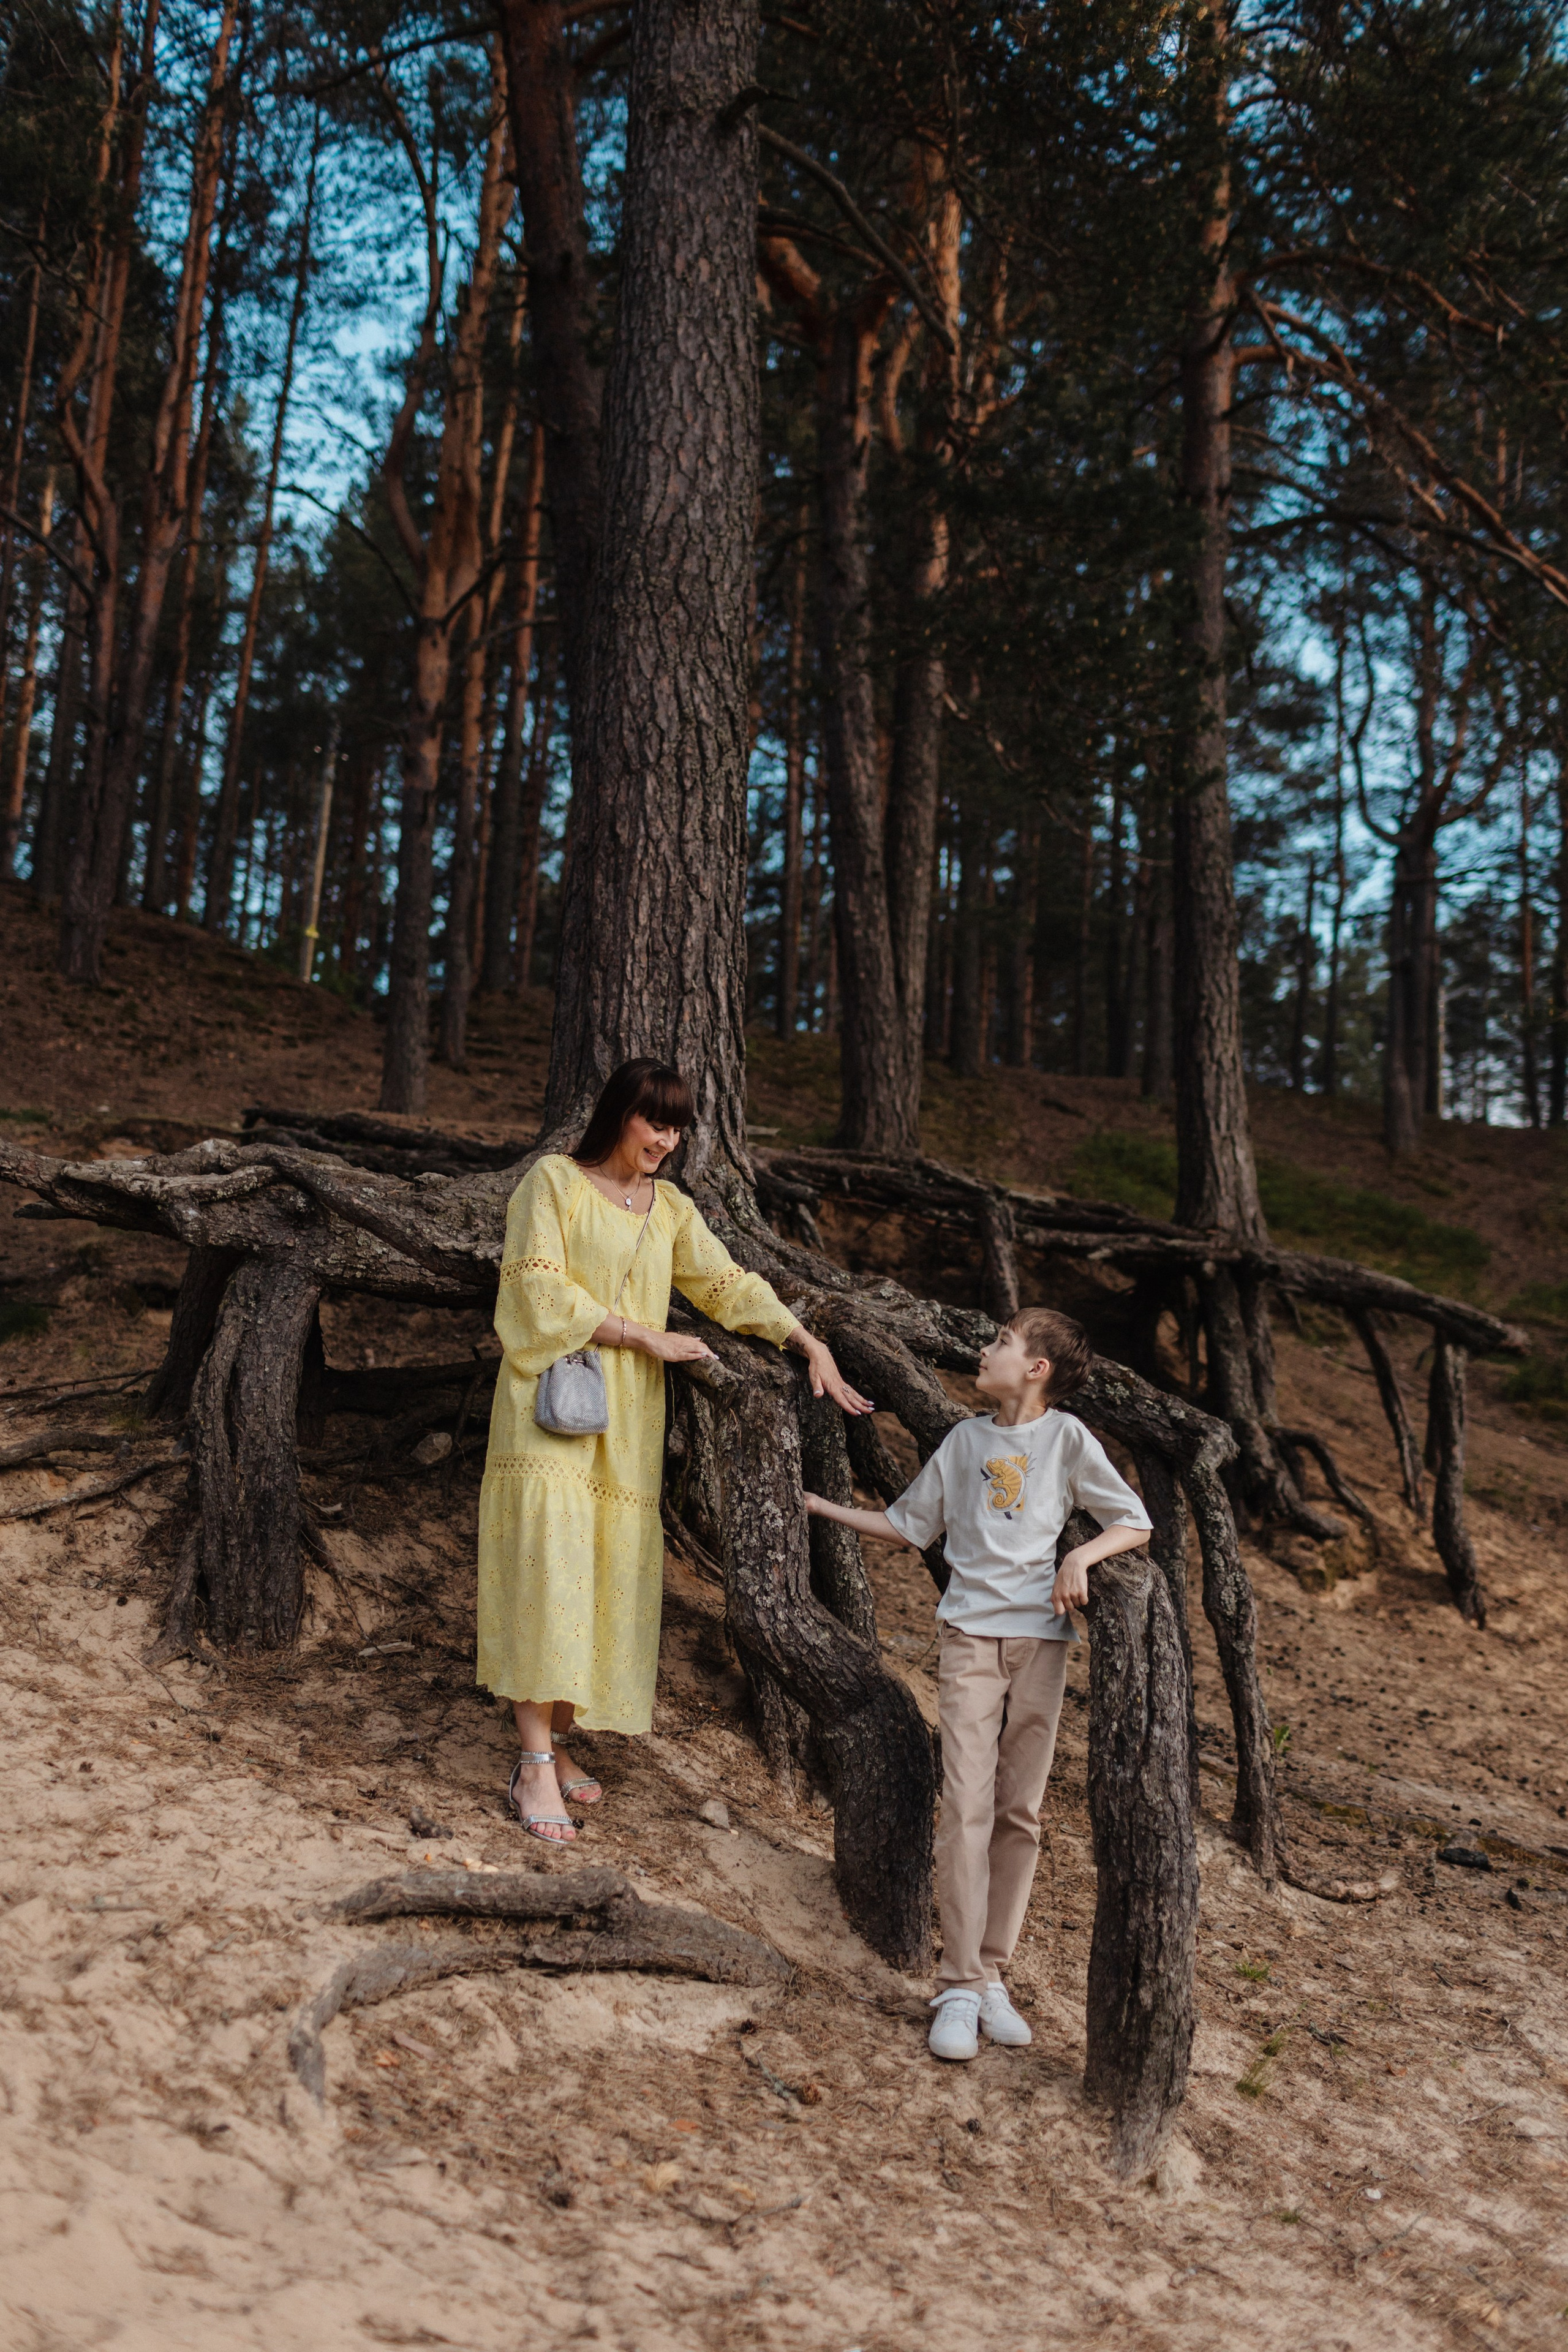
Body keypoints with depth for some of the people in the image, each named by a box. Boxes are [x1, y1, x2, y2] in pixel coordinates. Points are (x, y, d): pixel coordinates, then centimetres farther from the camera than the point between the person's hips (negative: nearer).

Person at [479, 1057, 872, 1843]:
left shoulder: (671, 1208, 17)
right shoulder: (554, 1180, 0)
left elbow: (729, 1284, 12)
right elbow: (539, 1288, -9)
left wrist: (811, 1345, 0)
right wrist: (646, 1337, -9)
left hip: (627, 1417, 6)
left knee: (607, 1578, 2)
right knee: (549, 1568, -15)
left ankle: (555, 1745, 10)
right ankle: (534, 1768, -15)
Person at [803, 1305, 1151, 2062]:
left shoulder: (1067, 1438, 2)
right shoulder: (966, 1439, 11)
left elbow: (1134, 1522, 5)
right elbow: (910, 1524, 20)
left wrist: (1081, 1556, -12)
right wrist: (827, 1508, 19)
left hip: (1039, 1636, -1)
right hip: (969, 1635, 1)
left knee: (1020, 1811, 3)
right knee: (967, 1805, -9)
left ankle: (993, 1975, 13)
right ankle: (959, 1987, -6)